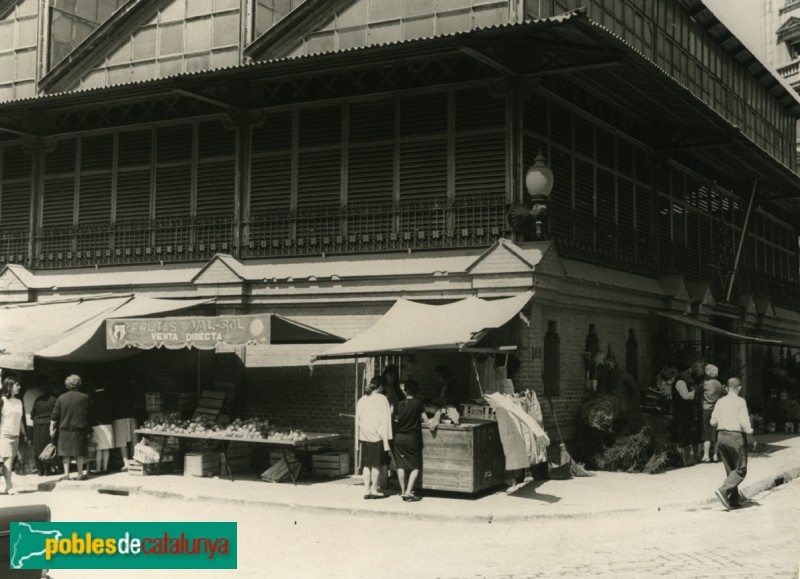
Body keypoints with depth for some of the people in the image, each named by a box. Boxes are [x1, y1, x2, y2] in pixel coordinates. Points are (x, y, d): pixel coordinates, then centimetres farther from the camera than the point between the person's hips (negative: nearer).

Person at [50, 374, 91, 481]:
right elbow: (88, 414, 3)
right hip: (79, 429, -1)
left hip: (64, 429, 1)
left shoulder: (61, 398, 0)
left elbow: (54, 416, 1)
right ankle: (80, 473, 8)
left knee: (66, 452, 8)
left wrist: (52, 428, 8)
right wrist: (87, 427, 16)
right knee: (80, 452, 7)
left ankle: (66, 473, 3)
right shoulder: (85, 398, -4)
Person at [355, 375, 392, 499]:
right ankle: (374, 490, 5)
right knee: (376, 464, 3)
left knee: (366, 464, 8)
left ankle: (366, 490, 8)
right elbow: (385, 419, -10)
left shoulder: (362, 399, 9)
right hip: (377, 435, -5)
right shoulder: (381, 399, -6)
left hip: (364, 436, 5)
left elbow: (358, 419, 12)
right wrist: (386, 438, -9)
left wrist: (359, 436, 16)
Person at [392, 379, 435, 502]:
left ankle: (403, 491, 10)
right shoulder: (418, 403, -6)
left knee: (401, 465, 10)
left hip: (399, 437, 3)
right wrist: (430, 425, 14)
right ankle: (408, 492, -9)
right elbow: (425, 420, -5)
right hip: (412, 438, -3)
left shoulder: (399, 404, 4)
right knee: (415, 467, 3)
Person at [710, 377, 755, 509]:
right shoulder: (740, 401, -8)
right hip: (735, 436, -6)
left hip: (721, 435, 6)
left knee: (730, 470, 14)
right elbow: (744, 422, -13)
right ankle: (723, 491, -17)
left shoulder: (720, 402, 7)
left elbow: (713, 421, 8)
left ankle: (734, 500, 13)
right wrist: (751, 437, -2)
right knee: (741, 470, 1)